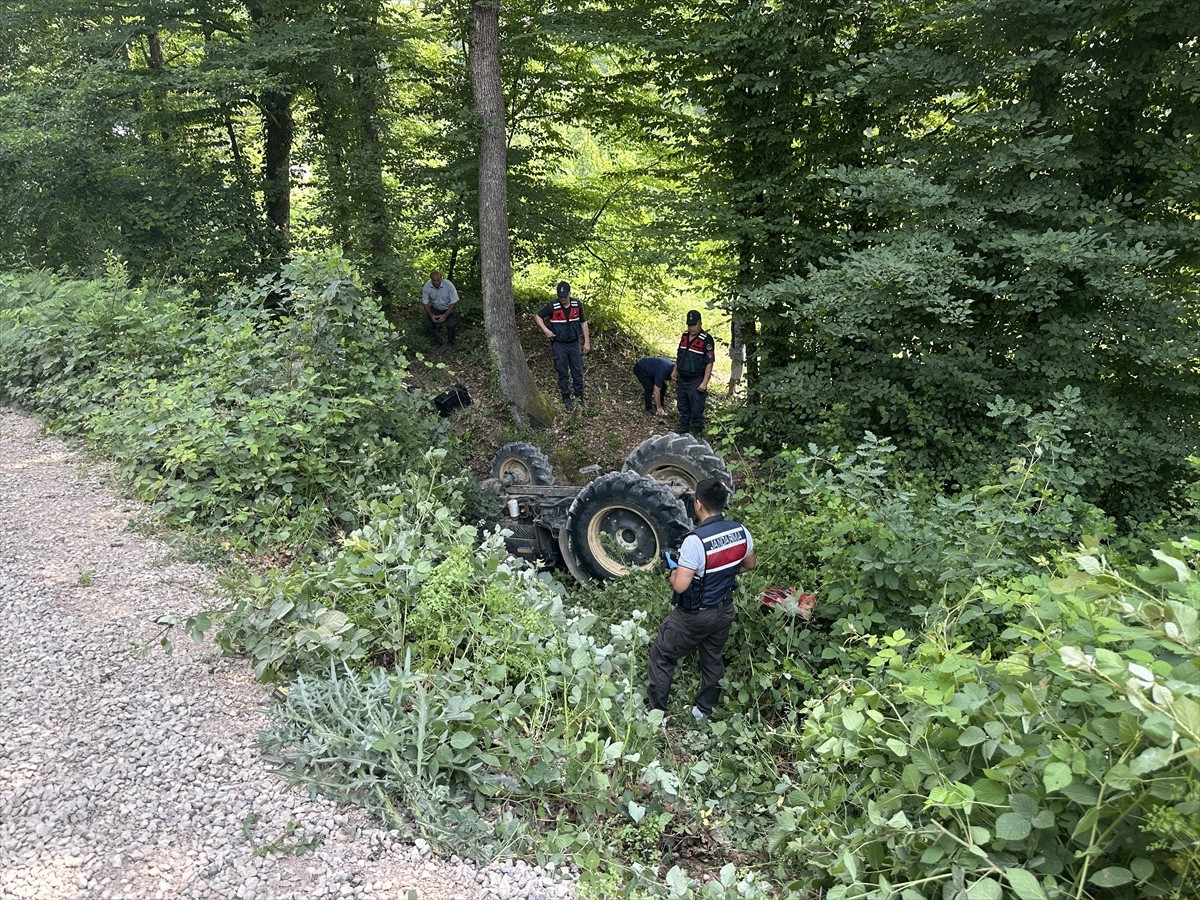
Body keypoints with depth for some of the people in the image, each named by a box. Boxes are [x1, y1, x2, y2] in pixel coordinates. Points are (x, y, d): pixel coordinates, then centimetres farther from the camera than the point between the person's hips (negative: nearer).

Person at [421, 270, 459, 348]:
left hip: (448, 308, -3)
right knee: (428, 324, -18)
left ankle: (450, 343, 1)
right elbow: (425, 303, -8)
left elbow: (454, 302, -20)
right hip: (435, 308, 3)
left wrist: (445, 315, -29)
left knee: (451, 325, -26)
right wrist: (431, 315, -24)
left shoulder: (448, 285, -27)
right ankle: (437, 342, 6)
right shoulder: (427, 287, -19)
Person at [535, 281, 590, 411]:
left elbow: (583, 322, 6)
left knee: (578, 372, 7)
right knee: (563, 373, 4)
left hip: (574, 344, 2)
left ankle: (579, 397, 19)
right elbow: (538, 317, 0)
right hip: (559, 345, -2)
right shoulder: (552, 306, -13)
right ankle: (566, 398, 15)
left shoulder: (577, 304, -4)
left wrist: (587, 341, 5)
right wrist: (546, 330, -14)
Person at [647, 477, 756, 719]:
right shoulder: (740, 531, -12)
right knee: (714, 659, 24)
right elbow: (750, 564, 7)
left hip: (693, 616, -6)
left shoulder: (695, 540, -32)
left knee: (661, 656, 14)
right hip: (724, 611, 6)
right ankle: (704, 709, 41)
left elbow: (680, 586, -30)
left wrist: (673, 572, -9)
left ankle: (656, 711, 22)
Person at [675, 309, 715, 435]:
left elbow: (709, 363, -16)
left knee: (696, 410, 2)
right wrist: (675, 371, 17)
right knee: (683, 408, 18)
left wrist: (704, 382, -19)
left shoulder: (706, 339, -16)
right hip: (682, 380, 7)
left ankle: (697, 433, 15)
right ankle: (683, 432, 32)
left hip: (696, 382, -7)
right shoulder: (685, 336, 6)